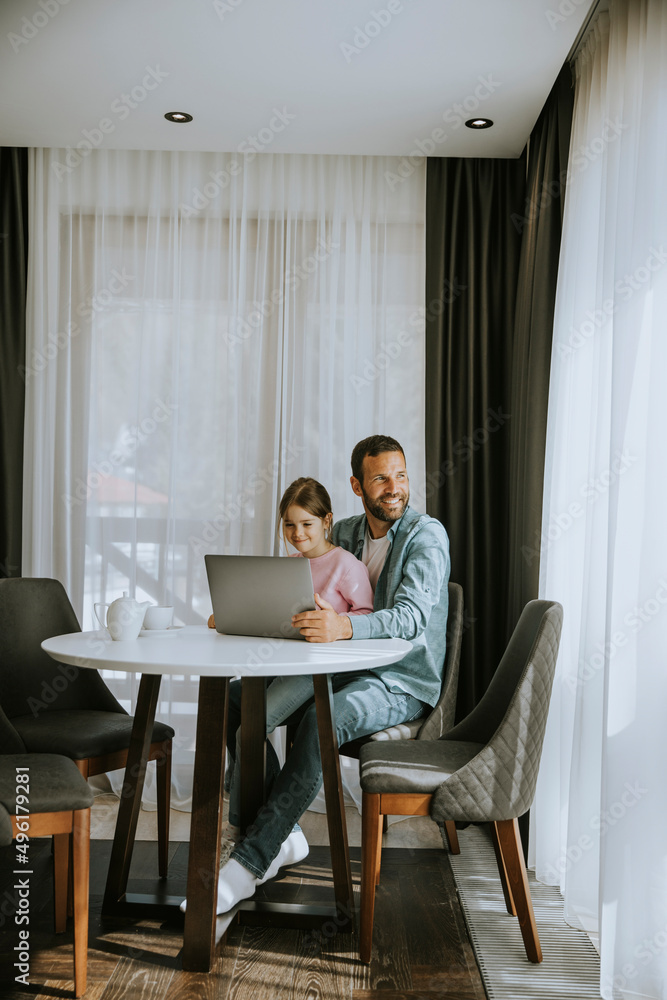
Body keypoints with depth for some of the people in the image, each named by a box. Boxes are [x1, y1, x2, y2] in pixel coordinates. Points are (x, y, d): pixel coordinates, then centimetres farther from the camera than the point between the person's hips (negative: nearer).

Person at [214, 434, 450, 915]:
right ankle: (283, 834, -5)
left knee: (321, 720, -36)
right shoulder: (343, 535, 11)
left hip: (400, 683, -7)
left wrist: (345, 626, -46)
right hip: (344, 671, 7)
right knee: (236, 697, -8)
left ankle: (248, 865, -29)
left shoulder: (427, 534, -10)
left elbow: (412, 617, -26)